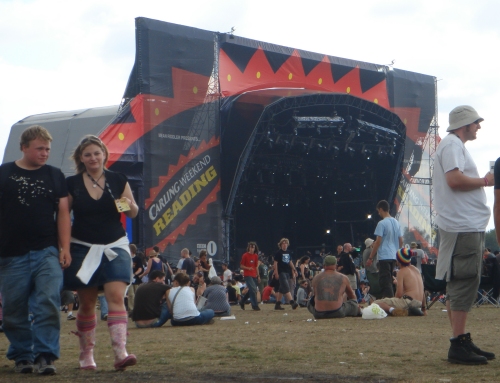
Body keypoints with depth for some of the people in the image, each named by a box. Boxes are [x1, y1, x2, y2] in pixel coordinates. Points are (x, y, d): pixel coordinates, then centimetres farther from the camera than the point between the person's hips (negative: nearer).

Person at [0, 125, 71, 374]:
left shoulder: (55, 176, 11)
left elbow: (63, 213, 10)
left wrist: (65, 248, 2)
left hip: (47, 253, 1)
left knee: (48, 304, -11)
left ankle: (45, 355, -8)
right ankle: (21, 356, 16)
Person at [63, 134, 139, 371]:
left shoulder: (118, 180, 4)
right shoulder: (71, 184, 1)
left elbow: (133, 213, 11)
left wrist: (129, 205, -12)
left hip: (115, 247, 0)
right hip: (83, 249, 0)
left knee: (116, 296, -13)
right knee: (87, 303, 5)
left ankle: (121, 353, -19)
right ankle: (86, 355, 17)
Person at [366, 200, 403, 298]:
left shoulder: (382, 223, -12)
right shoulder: (396, 223, 11)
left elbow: (378, 241, -14)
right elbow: (401, 241, 14)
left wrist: (370, 258, -9)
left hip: (384, 257, -8)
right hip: (394, 257, 8)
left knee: (384, 282, -8)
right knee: (389, 281, 16)